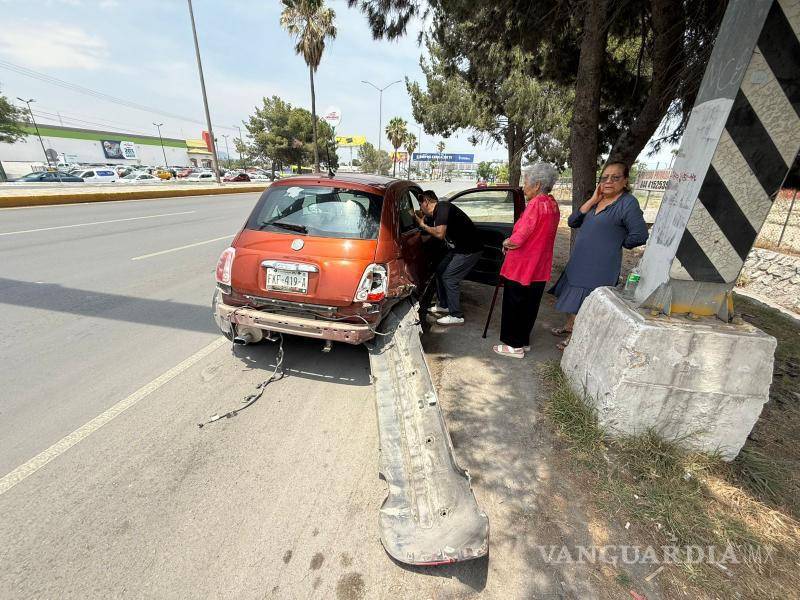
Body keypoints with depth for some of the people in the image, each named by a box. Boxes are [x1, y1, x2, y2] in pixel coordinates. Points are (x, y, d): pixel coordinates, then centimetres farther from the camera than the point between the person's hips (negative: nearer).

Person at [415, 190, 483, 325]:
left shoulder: (443, 208, -19)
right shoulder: (433, 215, 10)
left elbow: (440, 234, -27)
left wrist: (423, 225, -13)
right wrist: (420, 219, 5)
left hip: (469, 250, -10)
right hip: (457, 248, 10)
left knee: (449, 278, -11)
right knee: (439, 271, 12)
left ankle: (456, 316, 0)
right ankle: (443, 305, 26)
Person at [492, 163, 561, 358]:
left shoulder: (536, 204, -20)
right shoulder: (553, 204, 8)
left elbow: (518, 239, -22)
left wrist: (506, 243, -2)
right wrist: (512, 241, 5)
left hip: (521, 268, -8)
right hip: (540, 269, 8)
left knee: (514, 306, 5)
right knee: (529, 306, 17)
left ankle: (514, 345, 16)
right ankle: (524, 341, 31)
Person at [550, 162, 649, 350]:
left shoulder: (628, 203, -13)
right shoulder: (597, 201, 9)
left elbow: (639, 235, -17)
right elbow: (572, 222, 0)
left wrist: (615, 244, -4)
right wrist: (592, 200, -6)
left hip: (599, 266, -7)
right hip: (579, 262, 8)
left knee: (583, 304, 3)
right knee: (572, 297, 20)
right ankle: (569, 325, 41)